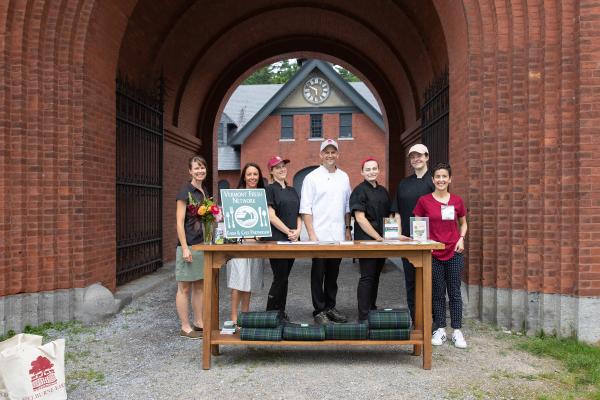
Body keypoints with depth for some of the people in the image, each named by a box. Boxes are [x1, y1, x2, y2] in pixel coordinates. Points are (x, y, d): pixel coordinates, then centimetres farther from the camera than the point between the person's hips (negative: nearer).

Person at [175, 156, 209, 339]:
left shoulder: (205, 192, 12)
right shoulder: (185, 192, -9)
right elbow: (180, 222, -13)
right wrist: (185, 248, -18)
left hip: (203, 245, 7)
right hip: (189, 245, -7)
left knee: (199, 286, 13)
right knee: (185, 288, 2)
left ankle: (199, 323, 23)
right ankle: (185, 327, 10)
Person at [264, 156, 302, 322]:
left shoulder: (292, 191, 17)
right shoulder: (270, 189, -3)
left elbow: (298, 214, 15)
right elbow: (271, 216, -12)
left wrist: (298, 230, -4)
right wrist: (288, 231, -13)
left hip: (292, 240, 6)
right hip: (277, 239, -6)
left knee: (284, 277, 11)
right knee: (280, 278, -6)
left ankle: (281, 312, 19)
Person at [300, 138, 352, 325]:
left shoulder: (344, 177, 12)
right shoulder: (312, 177, -3)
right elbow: (306, 209, -7)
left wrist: (348, 229, 10)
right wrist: (311, 234, -12)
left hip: (338, 236, 5)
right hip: (319, 236, -4)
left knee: (333, 273, 12)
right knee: (318, 274, 3)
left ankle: (330, 307, 24)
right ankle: (319, 310, 13)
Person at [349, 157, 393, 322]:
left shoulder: (383, 191, 14)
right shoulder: (359, 191, -8)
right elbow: (360, 218, -15)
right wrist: (377, 237, -15)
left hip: (382, 241, 7)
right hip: (366, 240, -7)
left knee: (376, 276, 13)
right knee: (367, 277, -5)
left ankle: (372, 309, 26)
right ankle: (363, 317, 1)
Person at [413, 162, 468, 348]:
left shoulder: (457, 201, 3)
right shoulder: (424, 201, -2)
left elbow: (463, 223, 16)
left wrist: (461, 238, 0)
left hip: (454, 252, 1)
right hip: (433, 253, -1)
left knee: (454, 292, 6)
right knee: (437, 293, 7)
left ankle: (457, 331, 16)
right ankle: (440, 329, 19)